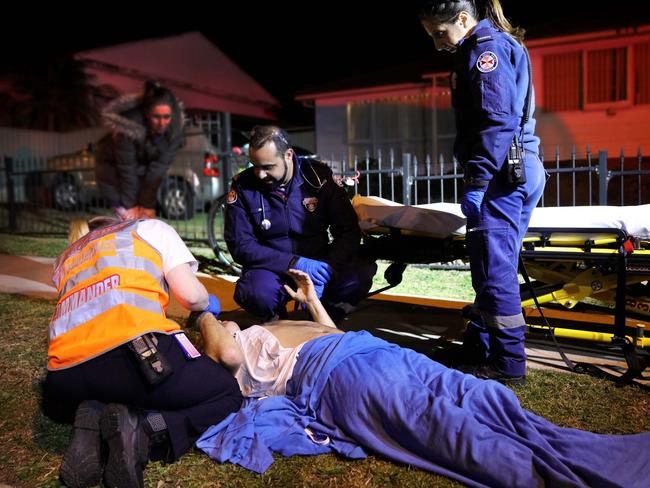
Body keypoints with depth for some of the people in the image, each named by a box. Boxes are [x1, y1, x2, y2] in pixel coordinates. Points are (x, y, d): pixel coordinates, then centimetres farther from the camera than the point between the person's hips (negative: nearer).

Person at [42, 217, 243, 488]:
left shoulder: (65, 258, 36)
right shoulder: (151, 227, 23)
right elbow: (190, 294, 9)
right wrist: (207, 304, 32)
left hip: (67, 373, 6)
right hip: (135, 347, -5)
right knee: (227, 395, 17)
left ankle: (94, 422, 3)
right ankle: (141, 432, -11)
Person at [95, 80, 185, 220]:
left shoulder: (175, 126, -24)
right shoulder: (130, 126, -35)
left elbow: (159, 168, -21)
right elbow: (127, 169, -26)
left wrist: (147, 204, -17)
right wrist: (130, 205, -18)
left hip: (145, 166, 4)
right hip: (114, 165, -4)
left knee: (146, 217, 1)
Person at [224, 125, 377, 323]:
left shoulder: (319, 176, -7)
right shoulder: (243, 186, -7)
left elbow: (349, 231, -7)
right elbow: (240, 246, -11)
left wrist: (326, 268, -25)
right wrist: (295, 263, -23)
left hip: (318, 263, 1)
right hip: (272, 268, -1)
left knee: (358, 276, -27)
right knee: (258, 293, -35)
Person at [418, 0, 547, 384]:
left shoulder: (486, 47, -8)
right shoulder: (502, 45, 23)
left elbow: (498, 121, -19)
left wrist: (477, 183, -20)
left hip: (505, 173, -11)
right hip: (520, 172, 11)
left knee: (495, 269, -6)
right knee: (493, 266, 14)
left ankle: (508, 364, 4)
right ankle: (478, 348, 25)